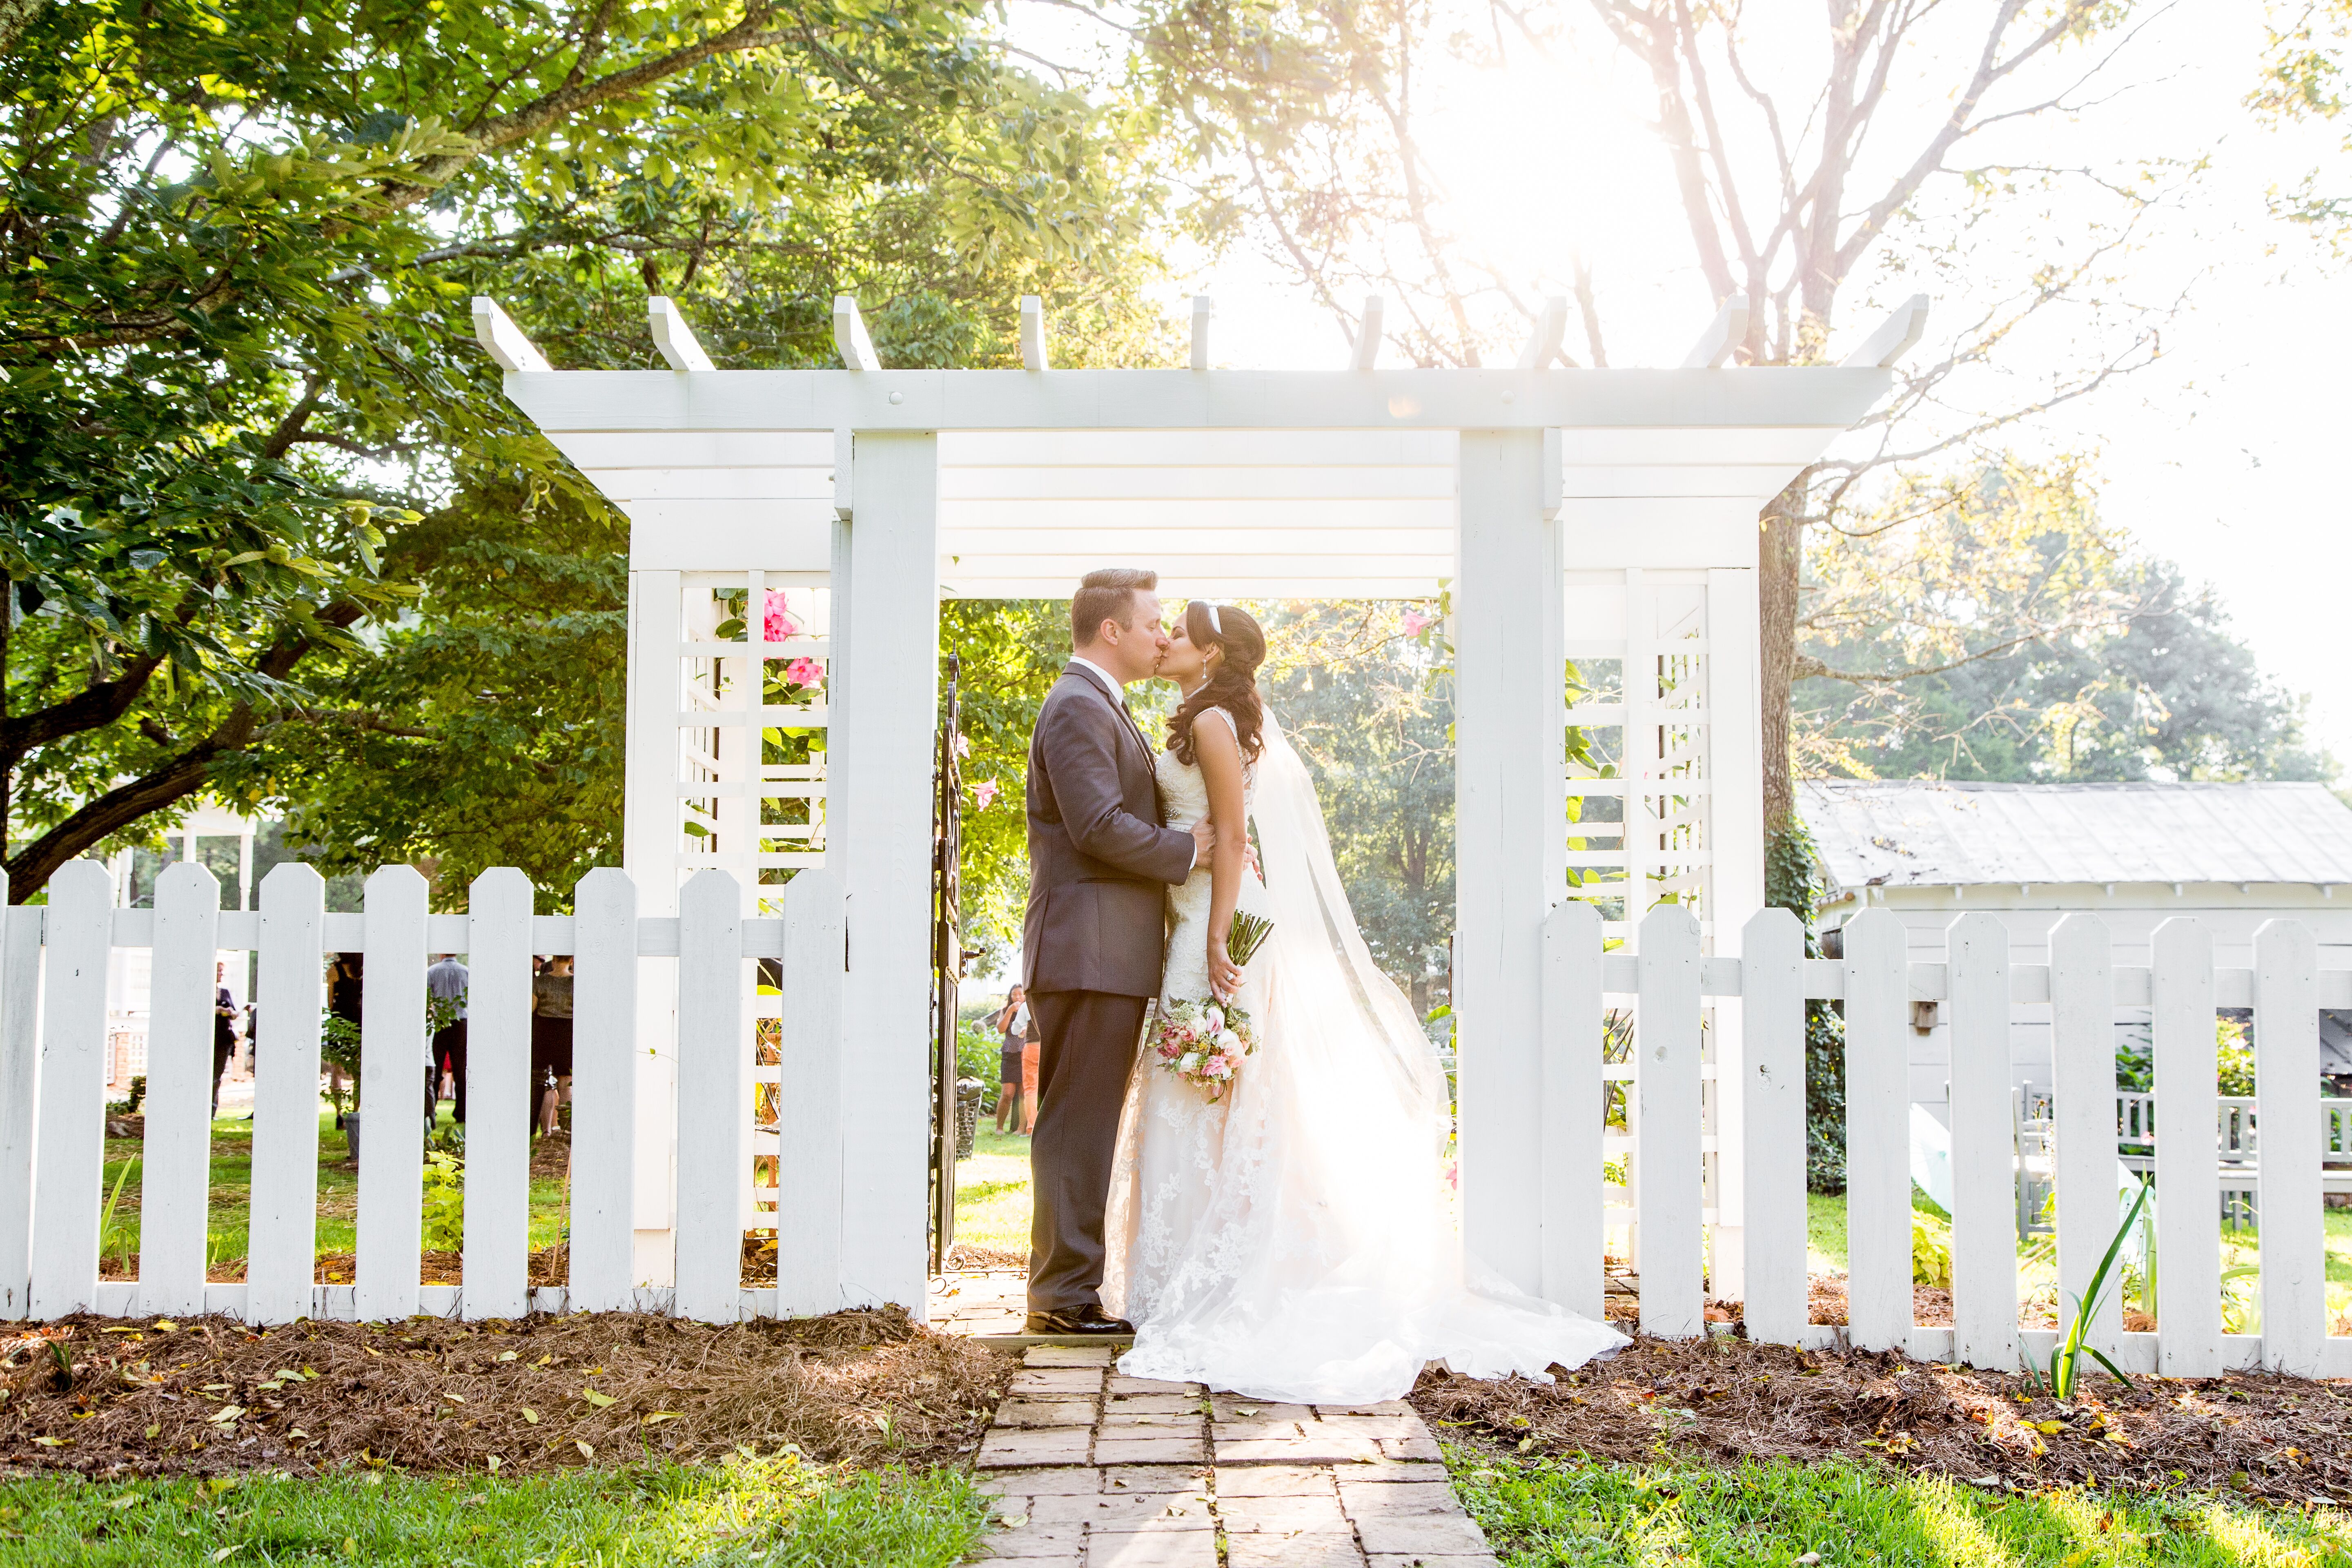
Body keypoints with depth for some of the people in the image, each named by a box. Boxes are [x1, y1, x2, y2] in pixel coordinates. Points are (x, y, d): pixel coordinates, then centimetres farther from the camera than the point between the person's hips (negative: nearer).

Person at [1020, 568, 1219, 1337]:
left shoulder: (1099, 707, 23)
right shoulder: (1079, 707, -12)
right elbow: (1101, 826, -21)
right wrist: (1187, 850, -11)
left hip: (1106, 954, 11)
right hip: (1089, 950, -11)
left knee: (1082, 1126, 13)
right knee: (1077, 1123, -6)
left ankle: (1065, 1289, 20)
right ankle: (1066, 1294, -1)